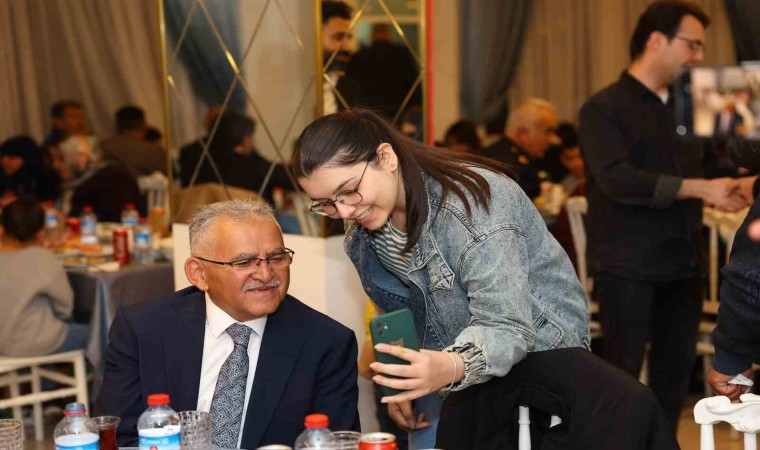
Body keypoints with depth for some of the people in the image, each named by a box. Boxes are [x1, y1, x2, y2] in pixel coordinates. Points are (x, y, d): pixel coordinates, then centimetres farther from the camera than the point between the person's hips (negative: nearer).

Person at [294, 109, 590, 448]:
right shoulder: (361, 238, -4)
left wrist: (450, 368, -48)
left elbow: (506, 328, -31)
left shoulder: (470, 203, -26)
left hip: (536, 342, -6)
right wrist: (403, 383, -7)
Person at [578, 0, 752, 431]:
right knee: (622, 372, -1)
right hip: (627, 266, -6)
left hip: (683, 263, 7)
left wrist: (736, 186, -3)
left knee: (676, 368, 11)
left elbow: (712, 167, 20)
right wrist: (700, 189, -22)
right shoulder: (604, 108, -7)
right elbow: (616, 179, -21)